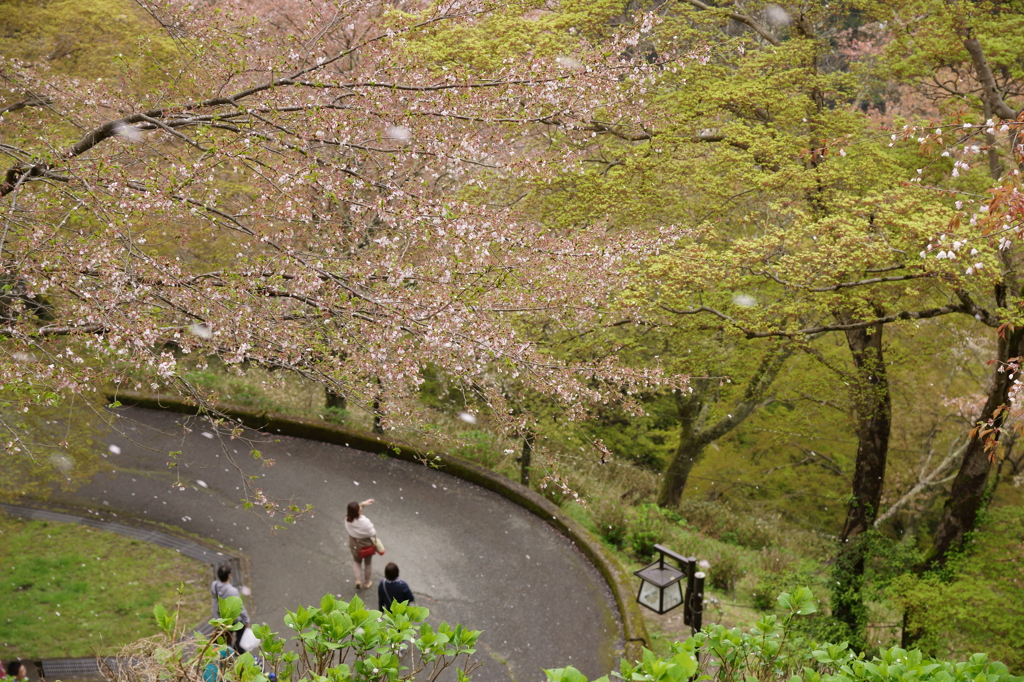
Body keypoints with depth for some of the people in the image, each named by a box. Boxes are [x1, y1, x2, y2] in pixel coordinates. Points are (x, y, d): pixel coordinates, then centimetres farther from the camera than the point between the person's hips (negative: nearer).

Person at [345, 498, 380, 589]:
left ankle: (358, 580, 21)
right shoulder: (364, 522, -38)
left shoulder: (347, 519, -24)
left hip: (354, 545, 3)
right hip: (366, 545, -3)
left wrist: (362, 503, -8)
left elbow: (353, 508, -2)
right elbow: (372, 533, -23)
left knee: (357, 562, 32)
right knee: (367, 564, 24)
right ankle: (367, 583, 42)